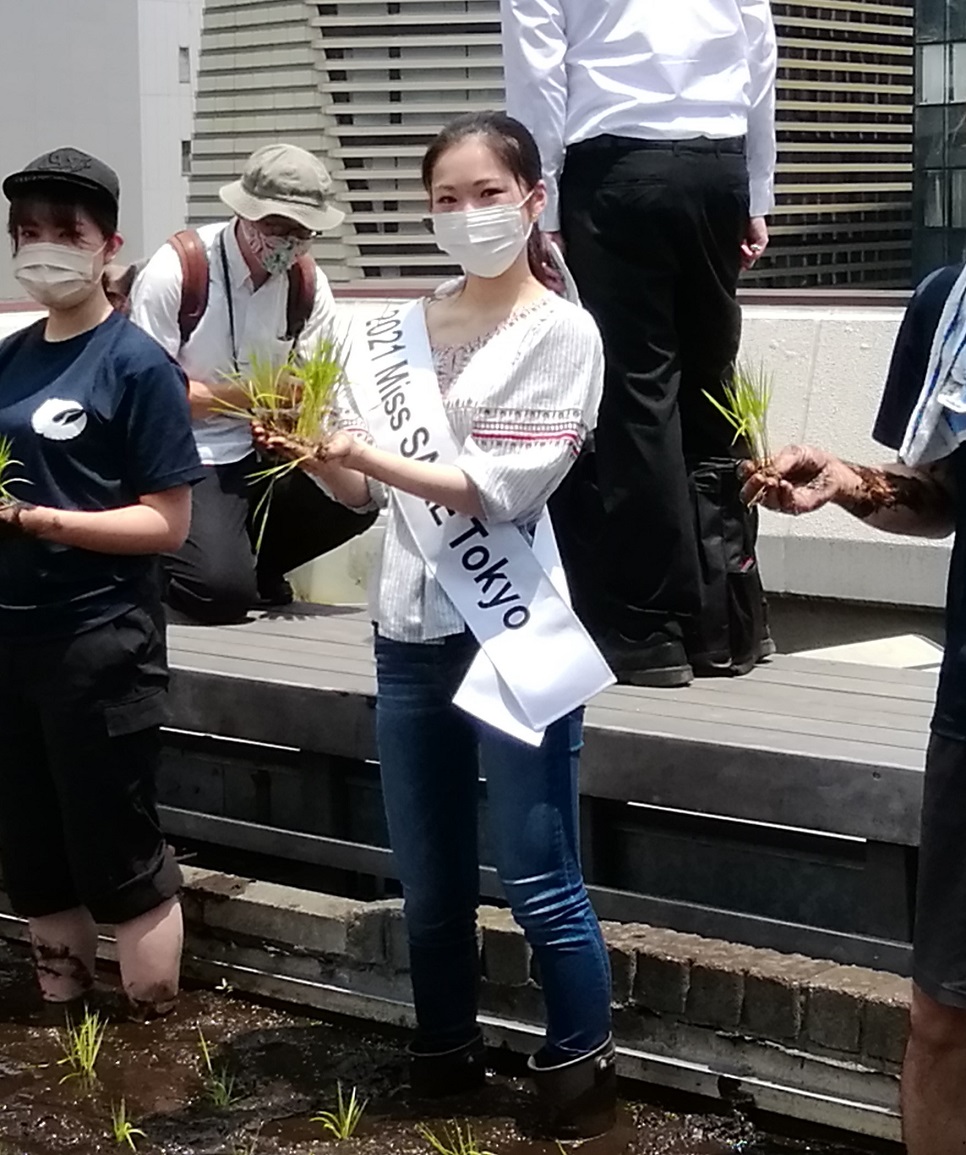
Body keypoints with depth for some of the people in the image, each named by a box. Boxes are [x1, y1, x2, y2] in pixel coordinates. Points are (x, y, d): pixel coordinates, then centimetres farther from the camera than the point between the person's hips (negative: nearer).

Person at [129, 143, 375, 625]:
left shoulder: (308, 282, -1)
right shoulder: (174, 272, -16)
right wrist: (232, 397, -24)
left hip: (261, 452, 6)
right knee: (223, 591, -26)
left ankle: (252, 560, 6)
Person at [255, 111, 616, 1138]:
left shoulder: (563, 334, -5)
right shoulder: (397, 333, 9)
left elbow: (503, 491, -14)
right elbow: (365, 492, 12)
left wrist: (367, 453, -21)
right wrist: (313, 454, -9)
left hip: (516, 636, -5)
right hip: (410, 635, 5)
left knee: (537, 883, -3)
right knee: (429, 884, 13)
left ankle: (580, 1076, 13)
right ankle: (444, 1059, 29)